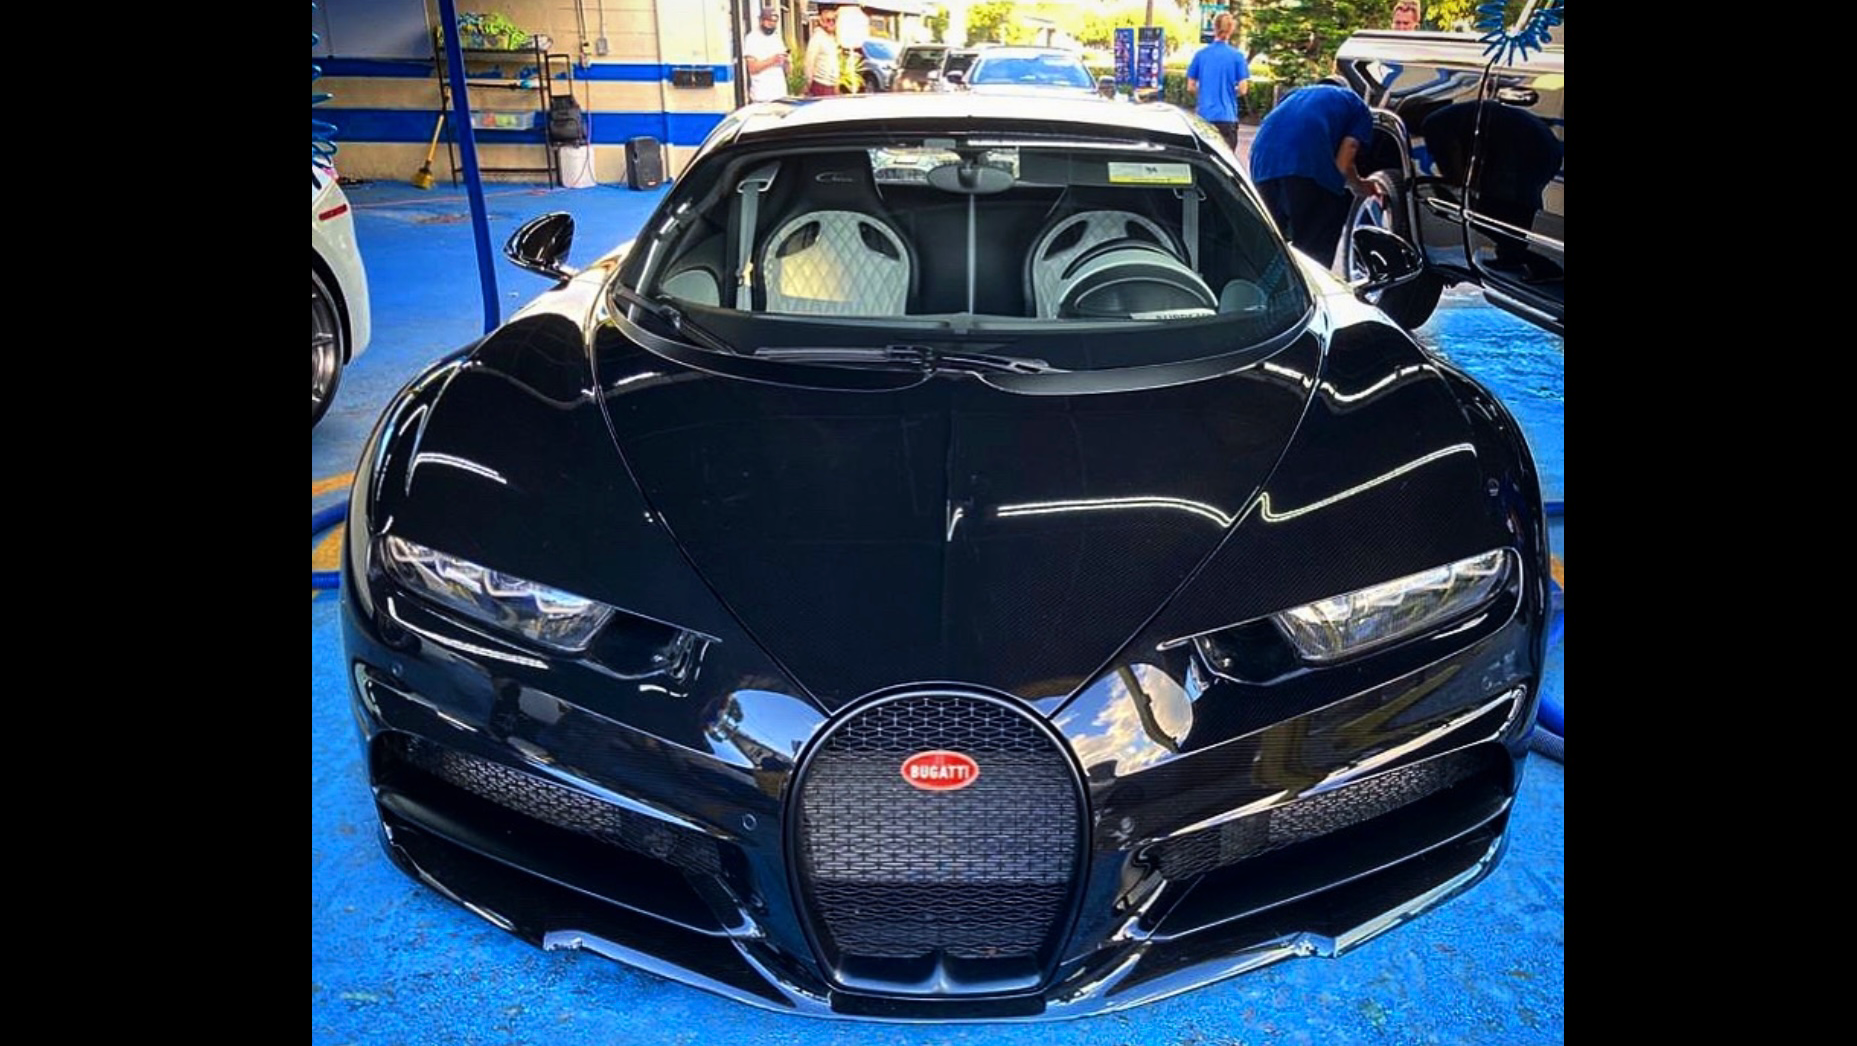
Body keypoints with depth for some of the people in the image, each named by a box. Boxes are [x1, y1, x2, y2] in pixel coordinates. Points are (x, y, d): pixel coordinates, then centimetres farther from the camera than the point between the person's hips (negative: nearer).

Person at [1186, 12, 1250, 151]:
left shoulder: (1201, 54, 1)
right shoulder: (1237, 56, -5)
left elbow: (1190, 88, 3)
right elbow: (1242, 89, -6)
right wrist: (1229, 92, 14)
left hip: (1204, 115, 2)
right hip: (1227, 115, -2)